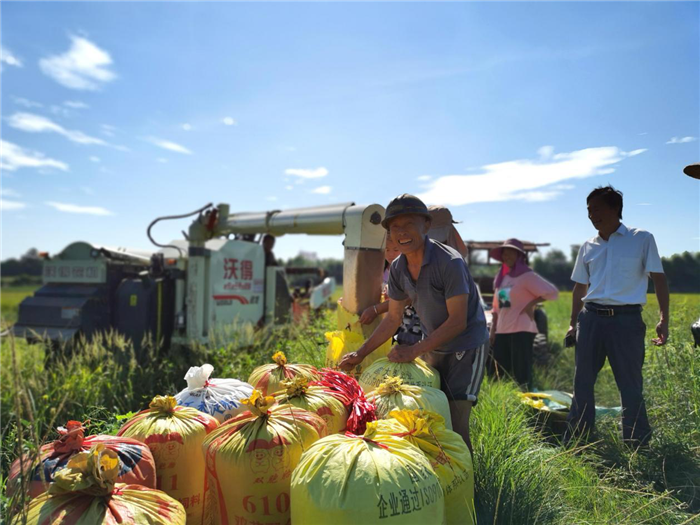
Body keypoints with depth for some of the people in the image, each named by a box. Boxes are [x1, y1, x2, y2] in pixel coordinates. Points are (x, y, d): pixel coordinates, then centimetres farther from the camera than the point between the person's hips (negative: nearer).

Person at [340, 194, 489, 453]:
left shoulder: (450, 262, -25)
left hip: (466, 347, -6)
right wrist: (360, 354, -2)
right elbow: (393, 318, 3)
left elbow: (457, 321, -24)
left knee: (454, 420, -10)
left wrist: (414, 350, -25)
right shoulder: (398, 269, -6)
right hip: (432, 347, 6)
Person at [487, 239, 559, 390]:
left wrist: (531, 304, -14)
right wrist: (493, 330, 13)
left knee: (522, 375, -8)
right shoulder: (501, 278, 15)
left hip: (521, 330, -7)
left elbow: (553, 292, -12)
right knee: (496, 375, 7)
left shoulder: (527, 276, -5)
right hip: (502, 331, 7)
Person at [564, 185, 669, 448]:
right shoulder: (588, 247, 11)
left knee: (630, 386, 2)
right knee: (582, 383, 9)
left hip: (626, 320, -4)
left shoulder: (642, 239, 0)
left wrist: (664, 319, -10)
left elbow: (659, 279, -1)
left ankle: (637, 446, 17)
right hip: (591, 318, 4)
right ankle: (574, 442, 20)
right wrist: (573, 323, 17)